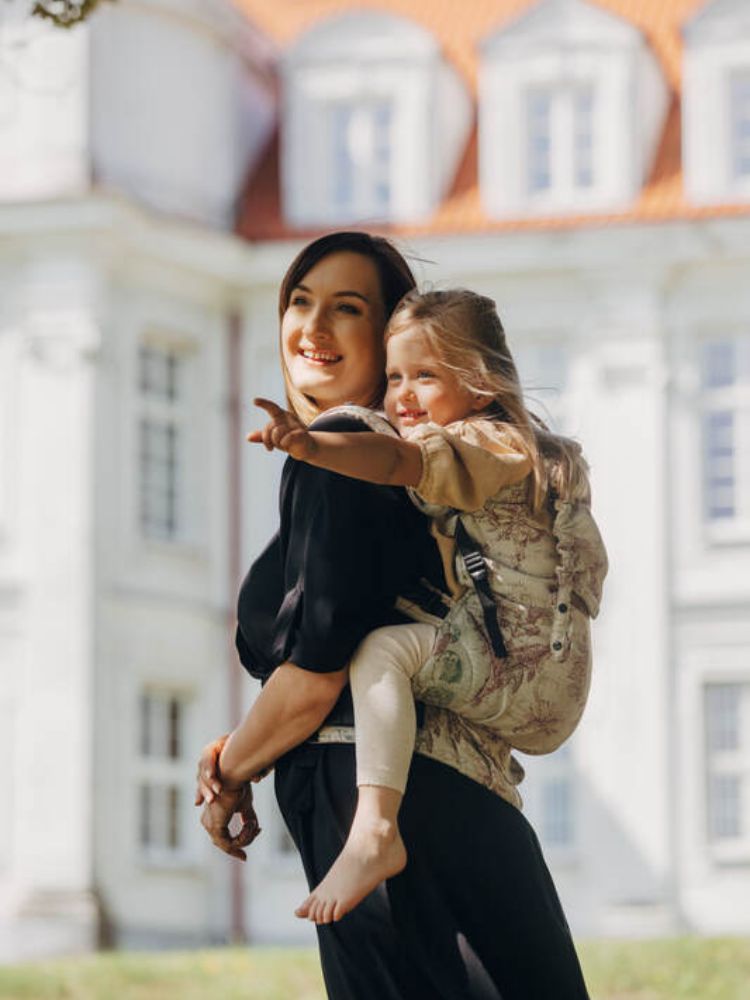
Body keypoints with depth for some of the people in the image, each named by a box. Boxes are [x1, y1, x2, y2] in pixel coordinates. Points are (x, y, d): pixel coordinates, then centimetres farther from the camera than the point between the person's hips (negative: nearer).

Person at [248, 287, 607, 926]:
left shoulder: (489, 443, -10)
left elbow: (396, 461, -30)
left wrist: (312, 445, -45)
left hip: (530, 677, -11)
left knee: (385, 647, -27)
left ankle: (375, 831, -37)